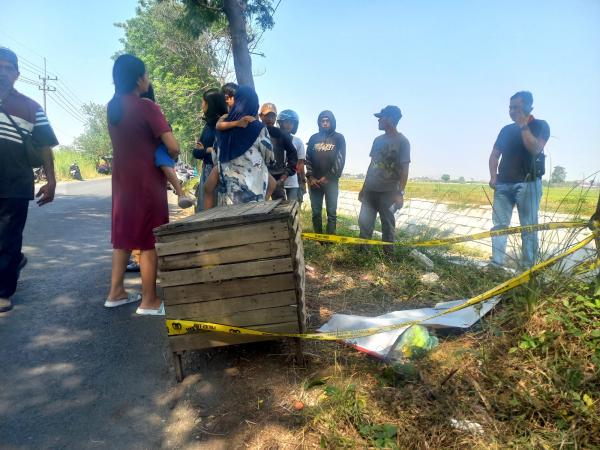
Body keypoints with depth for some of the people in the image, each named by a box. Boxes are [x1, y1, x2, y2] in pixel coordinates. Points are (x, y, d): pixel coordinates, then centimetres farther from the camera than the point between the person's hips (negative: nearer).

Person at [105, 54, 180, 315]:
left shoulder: (112, 107, 9)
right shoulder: (146, 107, -13)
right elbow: (173, 147, -18)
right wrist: (171, 158, 2)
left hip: (122, 179, 7)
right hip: (146, 181, -7)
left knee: (123, 234, 15)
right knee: (149, 239, -2)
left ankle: (116, 292, 21)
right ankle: (149, 301, 5)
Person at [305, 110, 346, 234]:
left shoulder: (339, 138, 3)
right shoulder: (314, 138, 12)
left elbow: (340, 160, -5)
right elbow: (308, 158, 10)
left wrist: (328, 177, -10)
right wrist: (310, 177, -3)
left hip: (331, 181, -2)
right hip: (314, 181, 3)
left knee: (331, 213, -1)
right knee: (316, 213, 5)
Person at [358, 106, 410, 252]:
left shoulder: (402, 141, -6)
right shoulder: (378, 140, 12)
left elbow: (404, 169, -10)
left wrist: (400, 193, -18)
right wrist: (364, 188, 16)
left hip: (389, 192, -5)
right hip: (370, 190, 5)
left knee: (388, 225, 3)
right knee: (364, 222, 3)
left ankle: (388, 254, 14)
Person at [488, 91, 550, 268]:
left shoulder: (540, 125, 4)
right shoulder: (506, 130, 17)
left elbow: (535, 149, -14)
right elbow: (495, 154, 15)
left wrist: (523, 126, -10)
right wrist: (493, 176, 1)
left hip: (527, 184, -4)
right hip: (503, 184, 4)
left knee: (529, 227, -3)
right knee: (499, 225, 0)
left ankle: (528, 266, 1)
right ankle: (496, 263, 2)